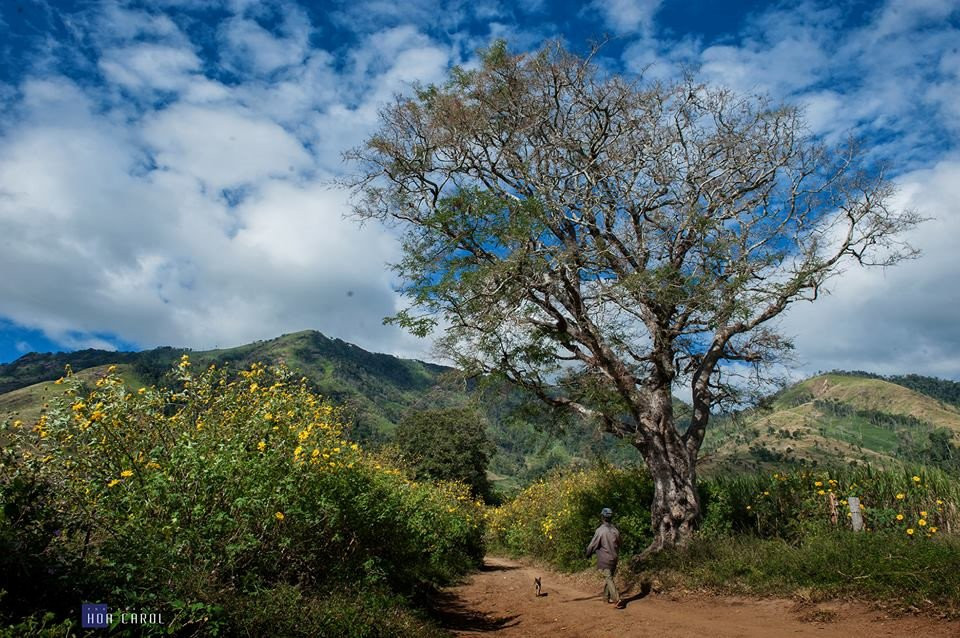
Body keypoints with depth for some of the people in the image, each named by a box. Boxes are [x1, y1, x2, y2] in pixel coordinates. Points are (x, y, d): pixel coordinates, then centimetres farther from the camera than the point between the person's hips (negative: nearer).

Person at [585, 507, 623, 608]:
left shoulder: (600, 530, -17)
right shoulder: (615, 530, 0)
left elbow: (593, 545, -10)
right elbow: (618, 545, 12)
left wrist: (588, 554, 7)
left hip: (604, 559, -6)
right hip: (614, 558, 6)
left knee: (609, 579, -4)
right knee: (607, 577, 19)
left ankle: (617, 600, -12)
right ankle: (607, 596, 27)